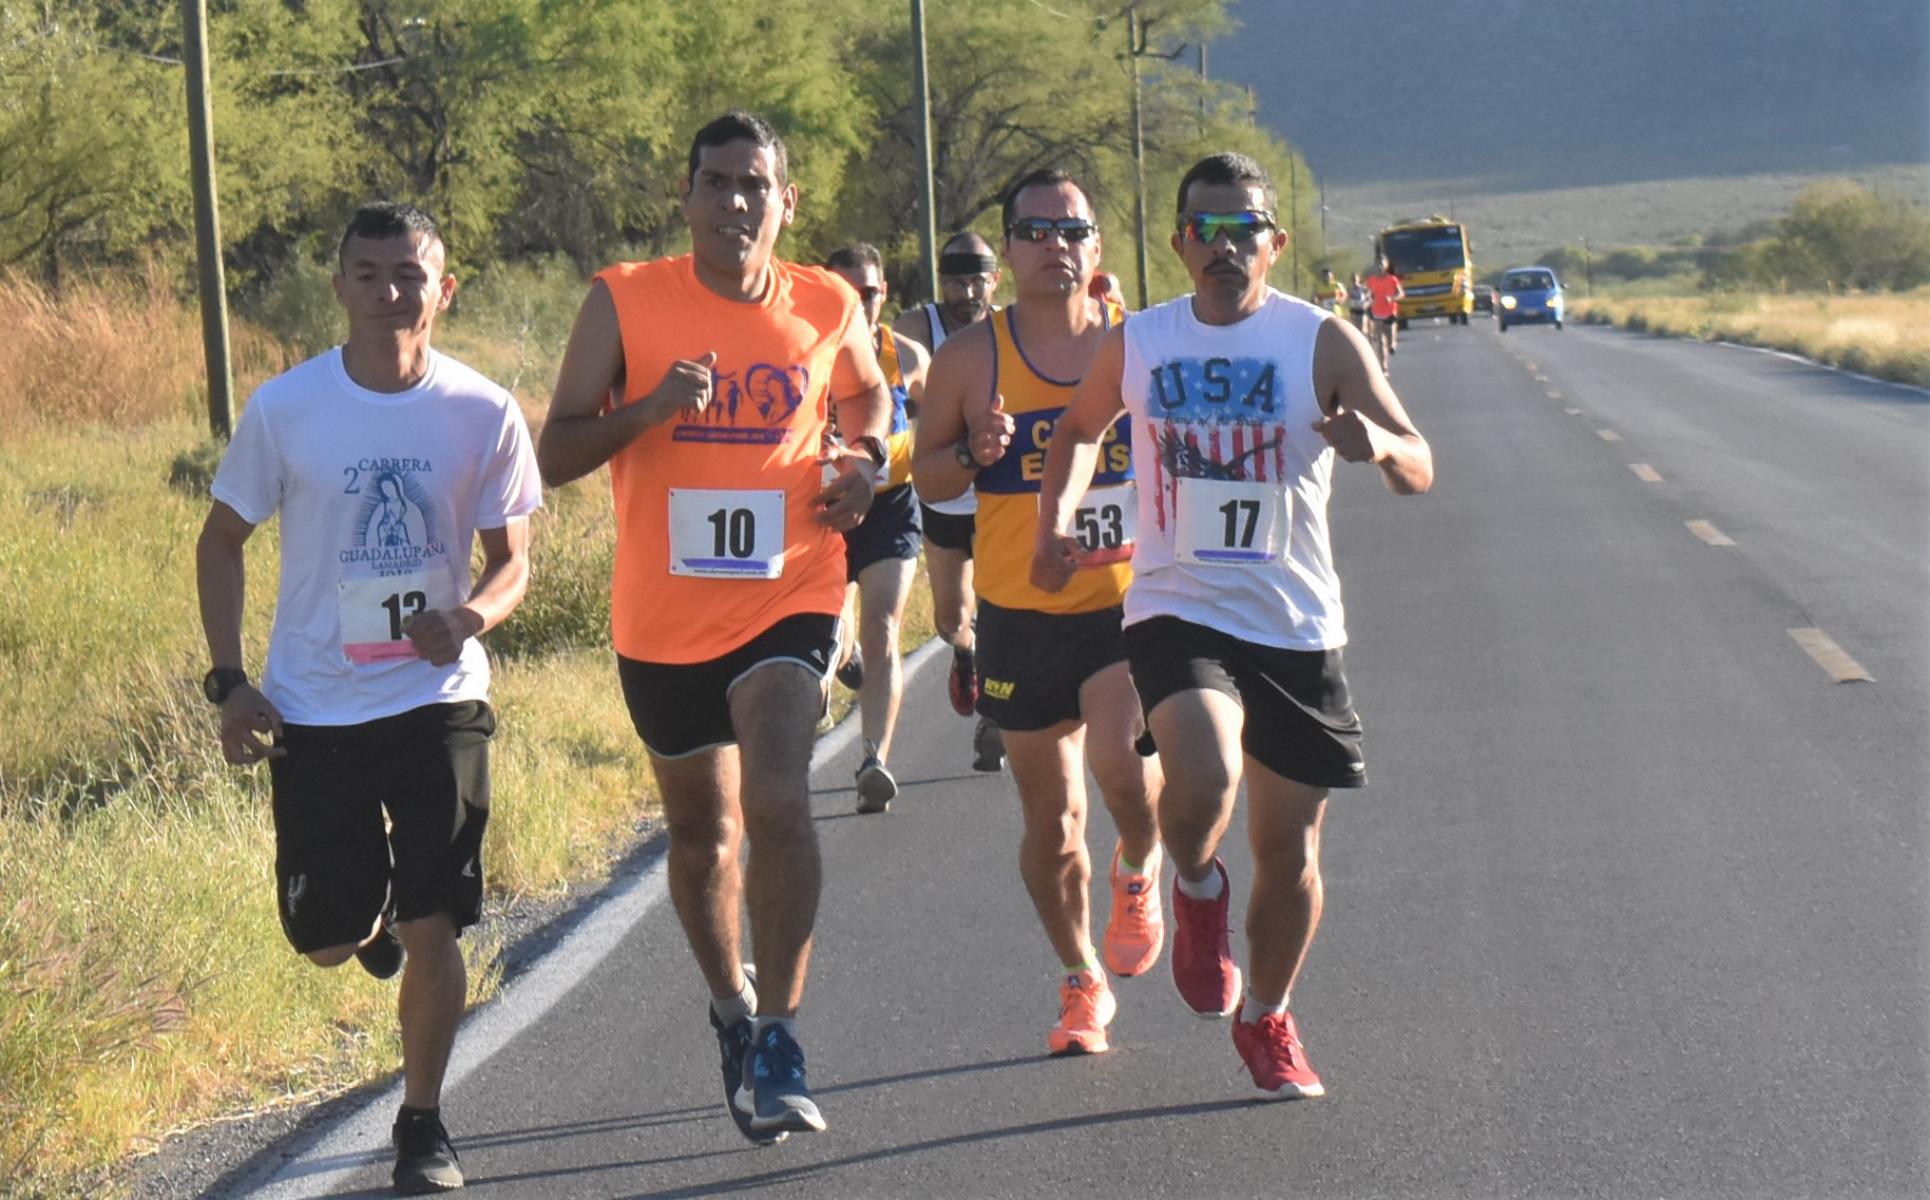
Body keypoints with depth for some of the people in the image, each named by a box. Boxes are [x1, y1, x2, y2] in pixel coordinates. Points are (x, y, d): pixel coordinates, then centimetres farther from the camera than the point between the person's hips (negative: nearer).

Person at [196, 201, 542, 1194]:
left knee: (432, 932, -6)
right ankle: (370, 910, 44)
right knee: (326, 941, 6)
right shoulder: (285, 409, -7)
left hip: (438, 700, -1)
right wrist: (228, 682, -4)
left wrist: (473, 616, -20)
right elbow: (222, 540, 5)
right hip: (314, 708, 1)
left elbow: (510, 559, 3)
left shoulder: (483, 414, -6)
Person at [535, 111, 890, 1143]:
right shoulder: (624, 301, -5)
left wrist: (863, 458, 0)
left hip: (788, 602, -1)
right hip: (664, 617, 1)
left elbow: (866, 394, 22)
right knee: (701, 833, 15)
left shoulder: (827, 308, 1)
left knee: (776, 801, -22)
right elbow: (556, 455, -5)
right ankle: (731, 1004, 40)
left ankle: (777, 1038, -14)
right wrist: (648, 408, -22)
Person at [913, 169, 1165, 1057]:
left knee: (1121, 760, -25)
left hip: (1127, 602, -1)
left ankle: (1138, 872, 9)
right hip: (1021, 616, 1)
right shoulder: (971, 358, -3)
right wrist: (972, 455, -16)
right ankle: (1082, 983, 29)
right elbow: (926, 474, 5)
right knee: (1052, 823, 8)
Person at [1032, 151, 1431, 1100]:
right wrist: (1057, 521, 6)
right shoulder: (1136, 345, 2)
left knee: (1290, 849, 7)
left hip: (1297, 627, 1)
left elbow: (1419, 472, -9)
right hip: (1176, 612, 0)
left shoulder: (1322, 343, -4)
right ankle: (1197, 893, 5)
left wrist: (1380, 445, -31)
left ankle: (1265, 1018, 33)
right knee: (1203, 778, -30)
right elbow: (1079, 430, 23)